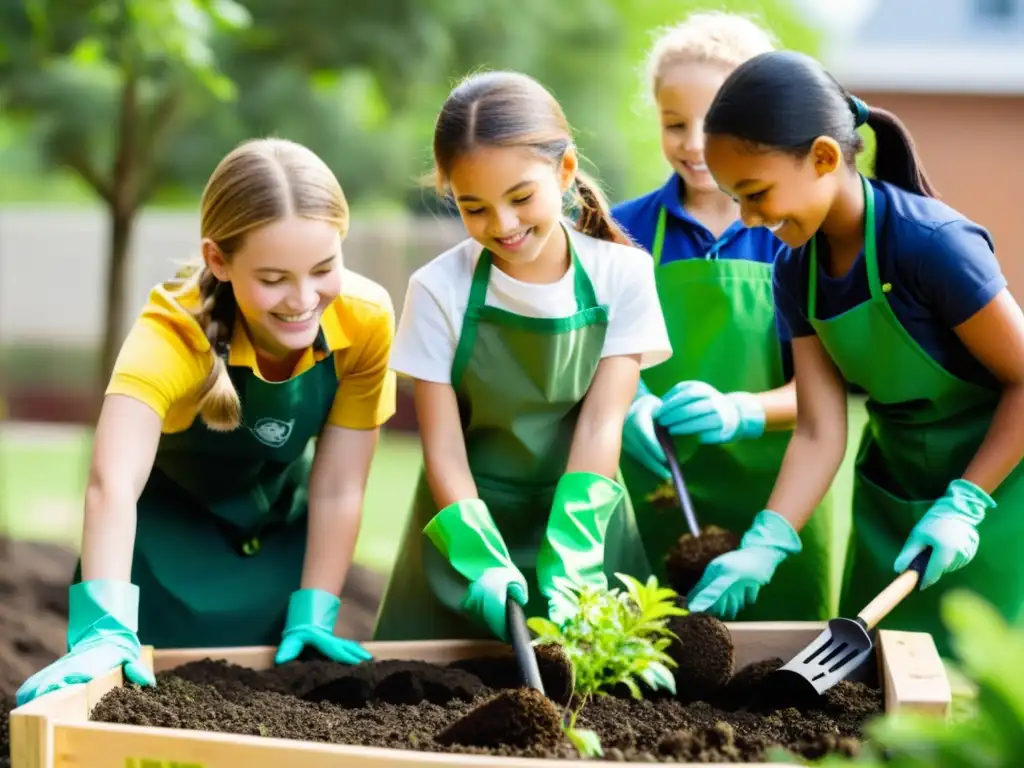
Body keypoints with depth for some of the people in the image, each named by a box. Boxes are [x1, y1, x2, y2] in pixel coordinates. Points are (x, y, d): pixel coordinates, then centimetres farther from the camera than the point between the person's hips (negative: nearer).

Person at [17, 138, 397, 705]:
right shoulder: (173, 331, -35)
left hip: (282, 540, 3)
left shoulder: (366, 319, -26)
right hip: (170, 546, -3)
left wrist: (314, 616, -20)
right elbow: (112, 486, -50)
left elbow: (337, 489, -17)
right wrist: (105, 630, -62)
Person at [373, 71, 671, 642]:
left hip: (582, 528, 1)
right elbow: (444, 451, -10)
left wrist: (569, 565, -23)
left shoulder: (621, 274, -8)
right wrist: (484, 564, -24)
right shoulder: (440, 289, -9)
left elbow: (601, 425, -12)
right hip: (471, 533, 0)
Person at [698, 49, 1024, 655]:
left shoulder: (933, 243, -25)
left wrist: (963, 504, -21)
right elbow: (819, 433, -7)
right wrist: (764, 548, -18)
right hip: (891, 491, 6)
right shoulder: (796, 270, -4)